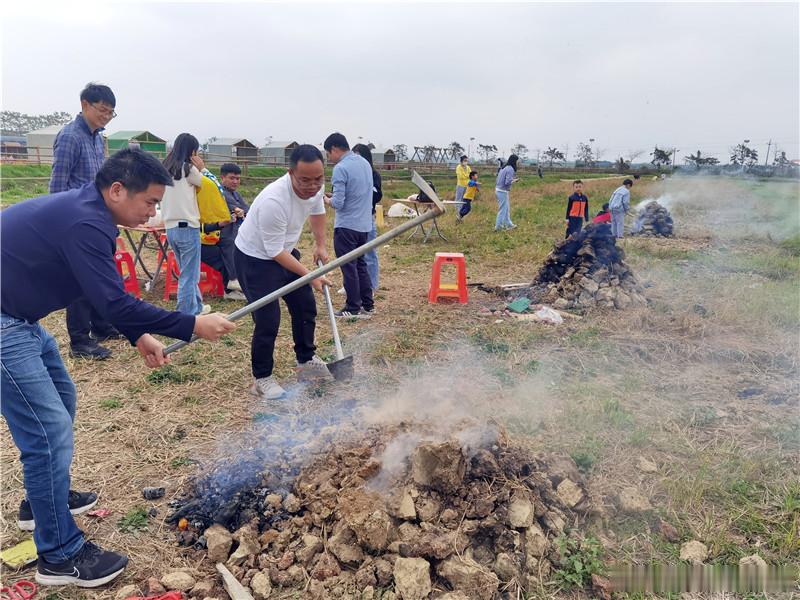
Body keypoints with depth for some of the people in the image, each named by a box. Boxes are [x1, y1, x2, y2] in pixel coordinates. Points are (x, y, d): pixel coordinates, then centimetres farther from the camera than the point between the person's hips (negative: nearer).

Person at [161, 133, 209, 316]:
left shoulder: (165, 169, 11)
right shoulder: (188, 168, -8)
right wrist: (202, 169, 16)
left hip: (170, 227, 7)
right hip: (187, 227, -7)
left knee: (187, 272, 20)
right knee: (189, 276, -2)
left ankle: (197, 307, 33)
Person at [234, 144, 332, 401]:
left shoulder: (314, 188, -13)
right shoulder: (273, 200, -37)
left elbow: (317, 211, 13)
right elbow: (275, 251, -29)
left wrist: (320, 246, 11)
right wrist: (309, 275, -28)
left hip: (285, 252, 8)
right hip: (255, 258, -8)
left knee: (306, 306, 13)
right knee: (268, 320, -11)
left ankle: (306, 360, 33)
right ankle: (262, 379, 7)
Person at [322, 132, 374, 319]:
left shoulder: (341, 168, -16)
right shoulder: (365, 163, 9)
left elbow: (338, 203, -19)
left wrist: (327, 200, 2)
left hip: (347, 225, -8)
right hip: (364, 224, 8)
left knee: (349, 267, 1)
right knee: (361, 264, 16)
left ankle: (353, 309, 8)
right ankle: (367, 305, 20)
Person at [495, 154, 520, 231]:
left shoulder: (504, 167, 10)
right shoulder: (510, 169, -17)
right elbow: (508, 182, -23)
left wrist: (512, 179, 14)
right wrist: (515, 180, -6)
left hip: (498, 190, 9)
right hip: (503, 191, -9)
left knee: (506, 209, 19)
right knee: (503, 209, 2)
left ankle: (508, 224, 28)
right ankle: (498, 226, 9)